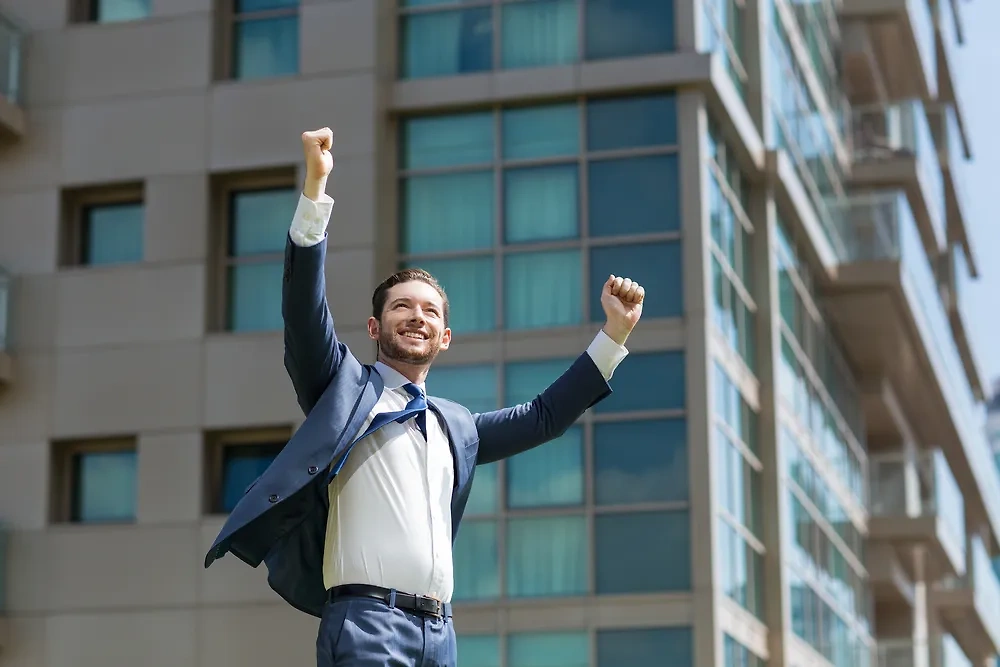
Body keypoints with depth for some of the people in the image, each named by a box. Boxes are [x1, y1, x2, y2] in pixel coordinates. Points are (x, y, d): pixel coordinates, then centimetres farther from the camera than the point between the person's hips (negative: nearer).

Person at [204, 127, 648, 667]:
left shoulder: (456, 427, 26)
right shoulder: (345, 389, 10)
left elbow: (544, 417, 33)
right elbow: (303, 305, -2)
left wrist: (614, 333, 30)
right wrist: (315, 186, -11)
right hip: (367, 619, -6)